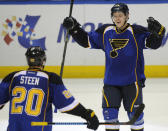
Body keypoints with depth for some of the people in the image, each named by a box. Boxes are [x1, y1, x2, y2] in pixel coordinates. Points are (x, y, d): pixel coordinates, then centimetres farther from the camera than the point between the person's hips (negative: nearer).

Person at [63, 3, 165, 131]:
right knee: (109, 111, 1)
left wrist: (156, 31, -37)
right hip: (111, 81, 4)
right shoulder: (105, 32, 4)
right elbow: (87, 40, 13)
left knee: (134, 112, -2)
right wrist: (74, 28, 2)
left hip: (132, 80, -3)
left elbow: (153, 43, -18)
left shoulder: (136, 32, -9)